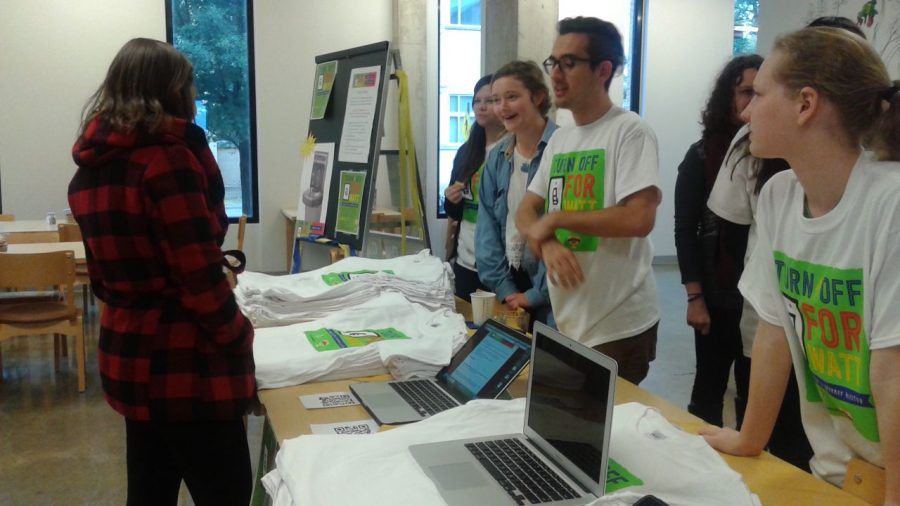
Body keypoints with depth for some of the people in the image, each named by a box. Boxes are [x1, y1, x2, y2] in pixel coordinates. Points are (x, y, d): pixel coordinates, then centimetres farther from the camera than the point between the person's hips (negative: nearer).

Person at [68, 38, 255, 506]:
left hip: (128, 354, 8)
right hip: (186, 364, -8)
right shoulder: (168, 157, -17)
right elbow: (199, 275, -20)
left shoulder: (91, 166, 9)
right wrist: (238, 337, -7)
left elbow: (104, 274, 14)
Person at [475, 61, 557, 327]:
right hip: (510, 282, 6)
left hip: (552, 289, -5)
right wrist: (503, 286, -5)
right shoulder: (497, 157, 6)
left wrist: (538, 293, -15)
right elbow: (488, 223, 4)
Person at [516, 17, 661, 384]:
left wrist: (555, 220, -14)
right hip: (565, 322, 7)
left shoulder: (630, 131, -12)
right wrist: (547, 243, -13)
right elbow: (525, 212, 10)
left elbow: (639, 219, -24)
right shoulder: (559, 139, 10)